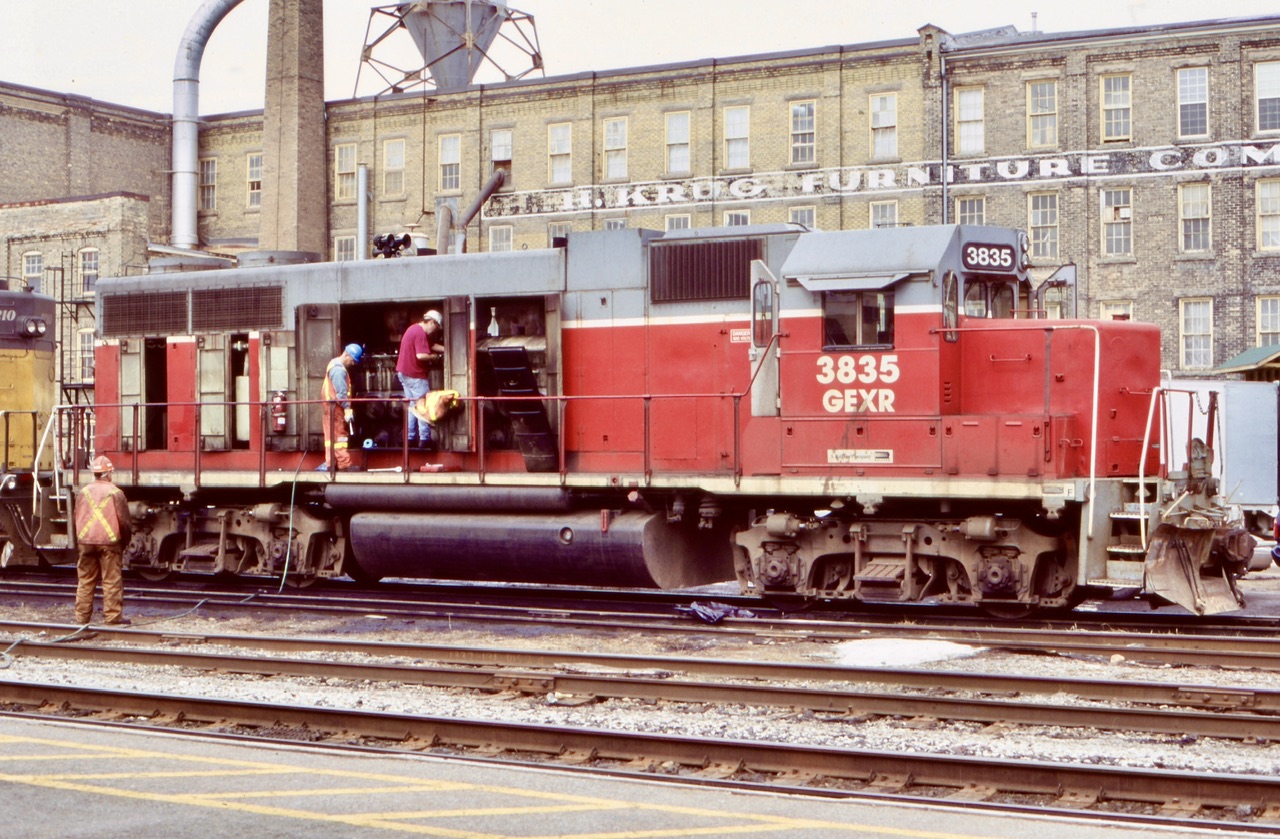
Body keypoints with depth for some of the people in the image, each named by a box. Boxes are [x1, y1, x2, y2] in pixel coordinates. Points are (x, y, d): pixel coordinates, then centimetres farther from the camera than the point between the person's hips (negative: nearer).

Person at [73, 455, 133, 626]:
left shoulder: (84, 492, 6)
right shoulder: (115, 492, -7)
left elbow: (77, 518, 12)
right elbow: (125, 520, -5)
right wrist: (125, 540, 11)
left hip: (86, 541, 4)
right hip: (109, 541, -4)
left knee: (85, 580, 10)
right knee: (111, 581, -1)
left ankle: (82, 617, 13)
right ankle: (113, 617, -1)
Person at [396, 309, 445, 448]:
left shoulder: (414, 328, 15)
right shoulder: (420, 333, -18)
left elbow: (432, 345, 22)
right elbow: (421, 355, -28)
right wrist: (436, 357, -12)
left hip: (404, 373, 10)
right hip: (415, 375, -10)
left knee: (413, 405, 14)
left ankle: (411, 439, 15)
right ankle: (425, 439, -6)